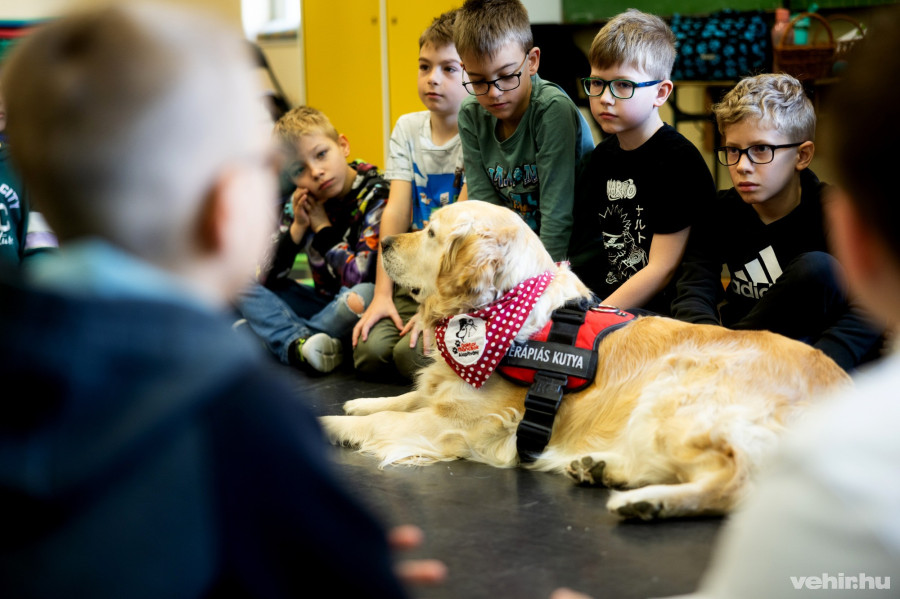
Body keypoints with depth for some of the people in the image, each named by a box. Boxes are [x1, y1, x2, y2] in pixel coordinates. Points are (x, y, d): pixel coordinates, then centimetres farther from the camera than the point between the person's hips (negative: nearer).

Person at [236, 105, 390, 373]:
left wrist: (323, 228, -16)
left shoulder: (376, 198, -16)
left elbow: (360, 278, -27)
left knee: (365, 293, -40)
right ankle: (302, 344, -26)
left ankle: (279, 334, -18)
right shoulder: (302, 202, -1)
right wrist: (297, 228, -16)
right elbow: (268, 279, -4)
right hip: (325, 301, 7)